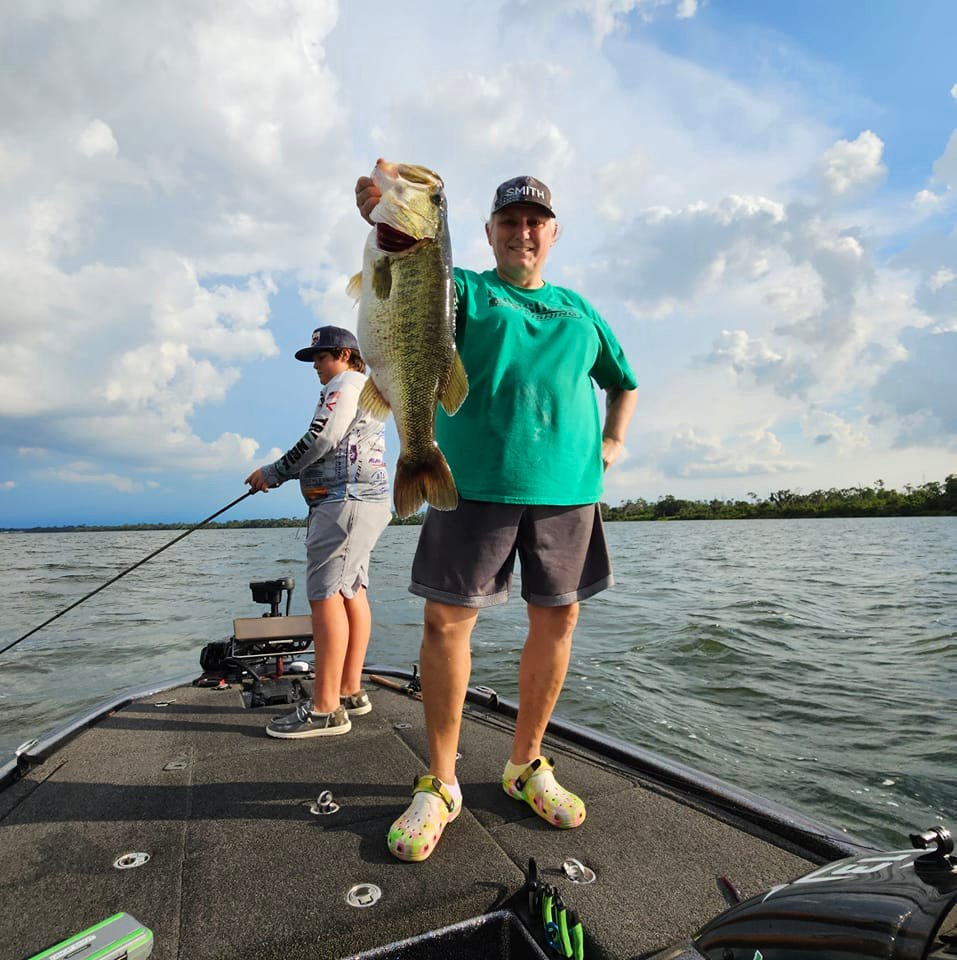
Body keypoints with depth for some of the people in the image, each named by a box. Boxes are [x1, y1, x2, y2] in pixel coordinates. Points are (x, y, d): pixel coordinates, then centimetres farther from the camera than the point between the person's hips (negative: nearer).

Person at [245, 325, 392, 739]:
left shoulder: (346, 384, -3)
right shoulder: (365, 391, 29)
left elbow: (320, 440, -15)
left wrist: (273, 472, -3)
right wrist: (282, 474, 18)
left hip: (345, 502, -11)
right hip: (365, 503, 11)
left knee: (325, 595, -13)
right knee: (350, 592, 9)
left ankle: (325, 709, -12)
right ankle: (351, 692, 14)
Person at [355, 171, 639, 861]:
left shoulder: (579, 310, 22)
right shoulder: (464, 289, 11)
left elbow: (625, 382, 32)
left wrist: (612, 442, 16)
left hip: (567, 487, 4)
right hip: (476, 483, -3)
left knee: (557, 619, 7)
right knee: (448, 618, -5)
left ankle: (526, 765, 27)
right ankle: (441, 784, 13)